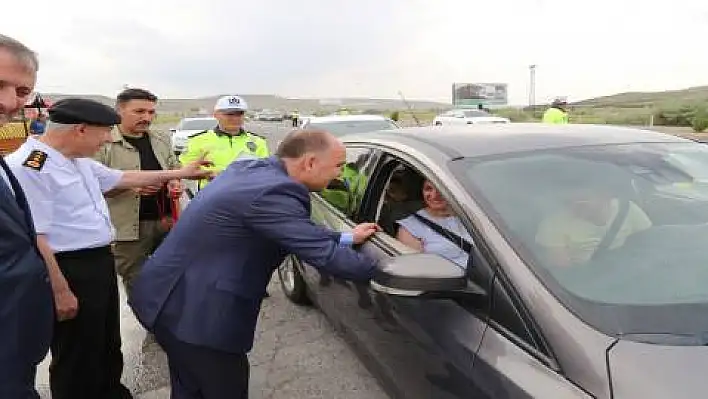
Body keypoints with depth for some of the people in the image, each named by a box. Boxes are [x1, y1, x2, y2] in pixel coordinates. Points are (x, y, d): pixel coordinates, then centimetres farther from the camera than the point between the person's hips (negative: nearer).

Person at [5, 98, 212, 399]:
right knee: (78, 356, 9)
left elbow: (122, 178, 22)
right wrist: (60, 292, -22)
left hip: (100, 262, 10)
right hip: (70, 271, -10)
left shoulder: (79, 160, 9)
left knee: (108, 343, 25)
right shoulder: (29, 167, -22)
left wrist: (180, 174, 24)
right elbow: (33, 238, -25)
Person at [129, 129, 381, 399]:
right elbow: (323, 255, -22)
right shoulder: (274, 192, -25)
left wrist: (346, 238, 15)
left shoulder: (250, 169, 5)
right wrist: (377, 270, -8)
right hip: (194, 310, -9)